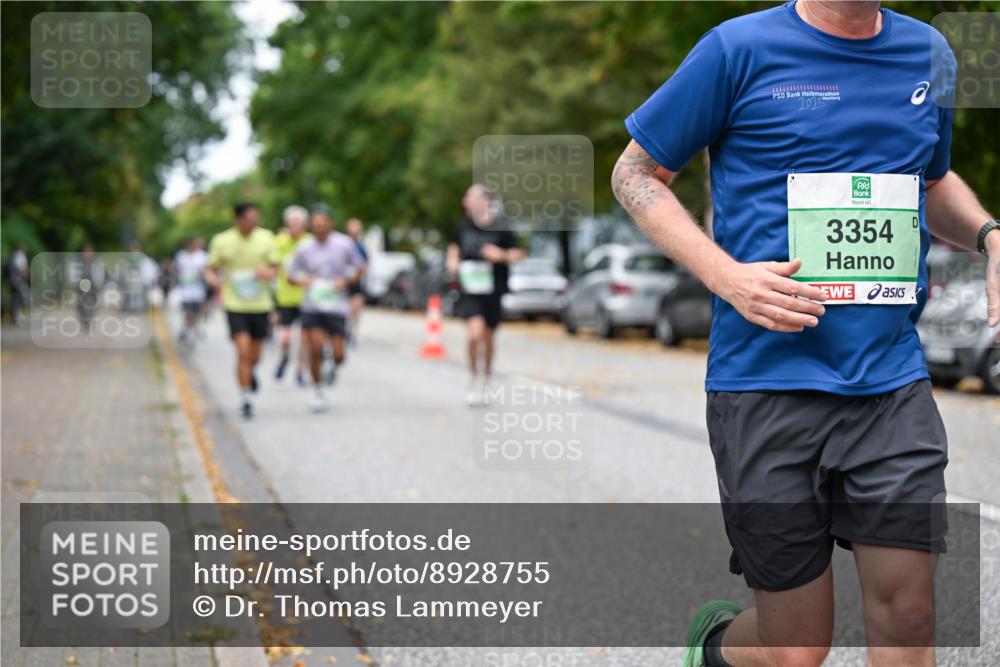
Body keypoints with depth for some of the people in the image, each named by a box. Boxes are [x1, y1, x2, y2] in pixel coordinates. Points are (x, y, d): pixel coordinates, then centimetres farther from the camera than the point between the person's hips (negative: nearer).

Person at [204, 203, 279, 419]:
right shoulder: (221, 241, -4)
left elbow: (274, 268, 7)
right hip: (235, 305, -3)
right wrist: (214, 279, -19)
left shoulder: (266, 238, 1)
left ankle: (249, 373, 45)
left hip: (260, 304, 3)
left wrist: (268, 272, -16)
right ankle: (245, 399, -6)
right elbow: (210, 270, 5)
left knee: (254, 356, 10)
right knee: (243, 350, -15)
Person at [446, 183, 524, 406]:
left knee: (488, 337, 12)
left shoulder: (500, 229, -9)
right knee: (475, 333, -20)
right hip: (469, 289, 0)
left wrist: (501, 255, -18)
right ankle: (473, 379, 1)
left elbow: (518, 253, 0)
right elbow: (454, 245, 20)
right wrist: (452, 260, 1)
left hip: (492, 290, 0)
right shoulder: (463, 226, 0)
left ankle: (486, 382, 35)